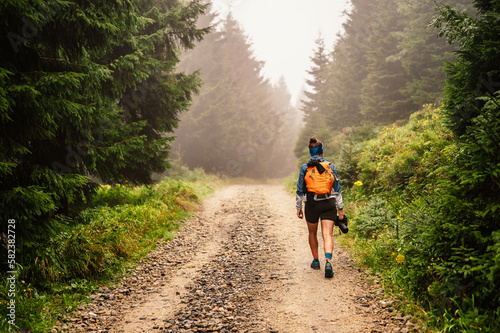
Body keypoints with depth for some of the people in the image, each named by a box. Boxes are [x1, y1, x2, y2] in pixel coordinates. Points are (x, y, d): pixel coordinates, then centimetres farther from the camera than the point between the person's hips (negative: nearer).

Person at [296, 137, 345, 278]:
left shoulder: (305, 167, 2)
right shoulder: (330, 167, 5)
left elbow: (300, 189, 4)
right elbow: (337, 189, 7)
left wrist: (298, 207, 13)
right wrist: (340, 208, 12)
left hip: (312, 204, 0)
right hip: (328, 204, 0)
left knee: (312, 233, 20)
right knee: (328, 234, -6)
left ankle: (316, 260, 29)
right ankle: (328, 261, -27)